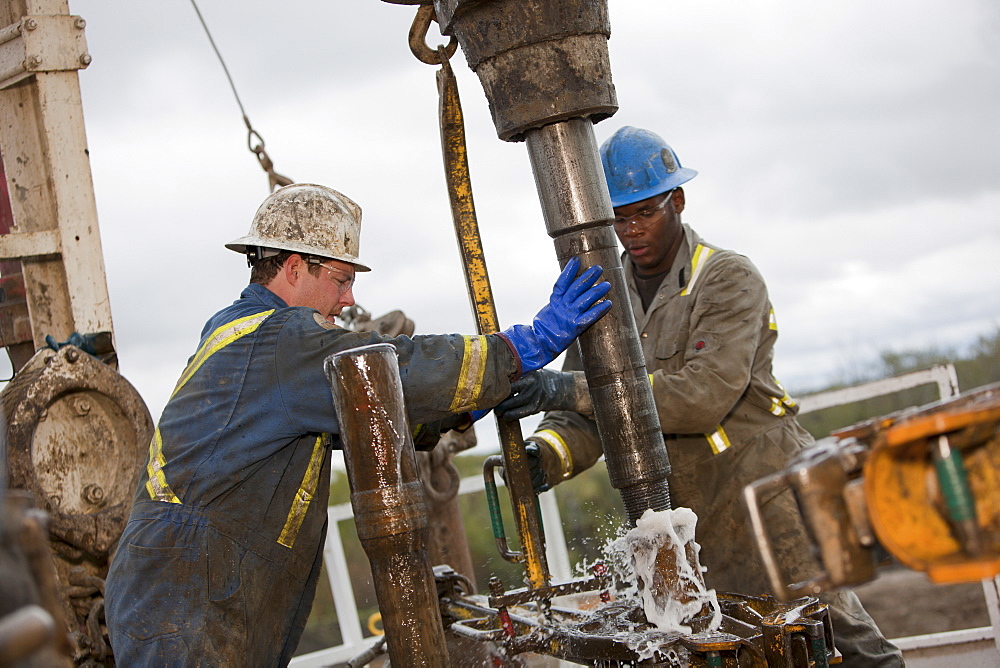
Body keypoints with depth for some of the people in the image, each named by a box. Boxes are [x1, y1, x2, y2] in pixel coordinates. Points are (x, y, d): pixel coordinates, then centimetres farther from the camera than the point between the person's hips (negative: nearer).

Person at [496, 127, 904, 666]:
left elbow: (706, 394, -24)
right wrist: (548, 455, -21)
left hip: (763, 500, -5)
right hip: (679, 517, 5)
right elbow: (586, 418, 3)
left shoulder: (730, 280, -9)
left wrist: (576, 388, -30)